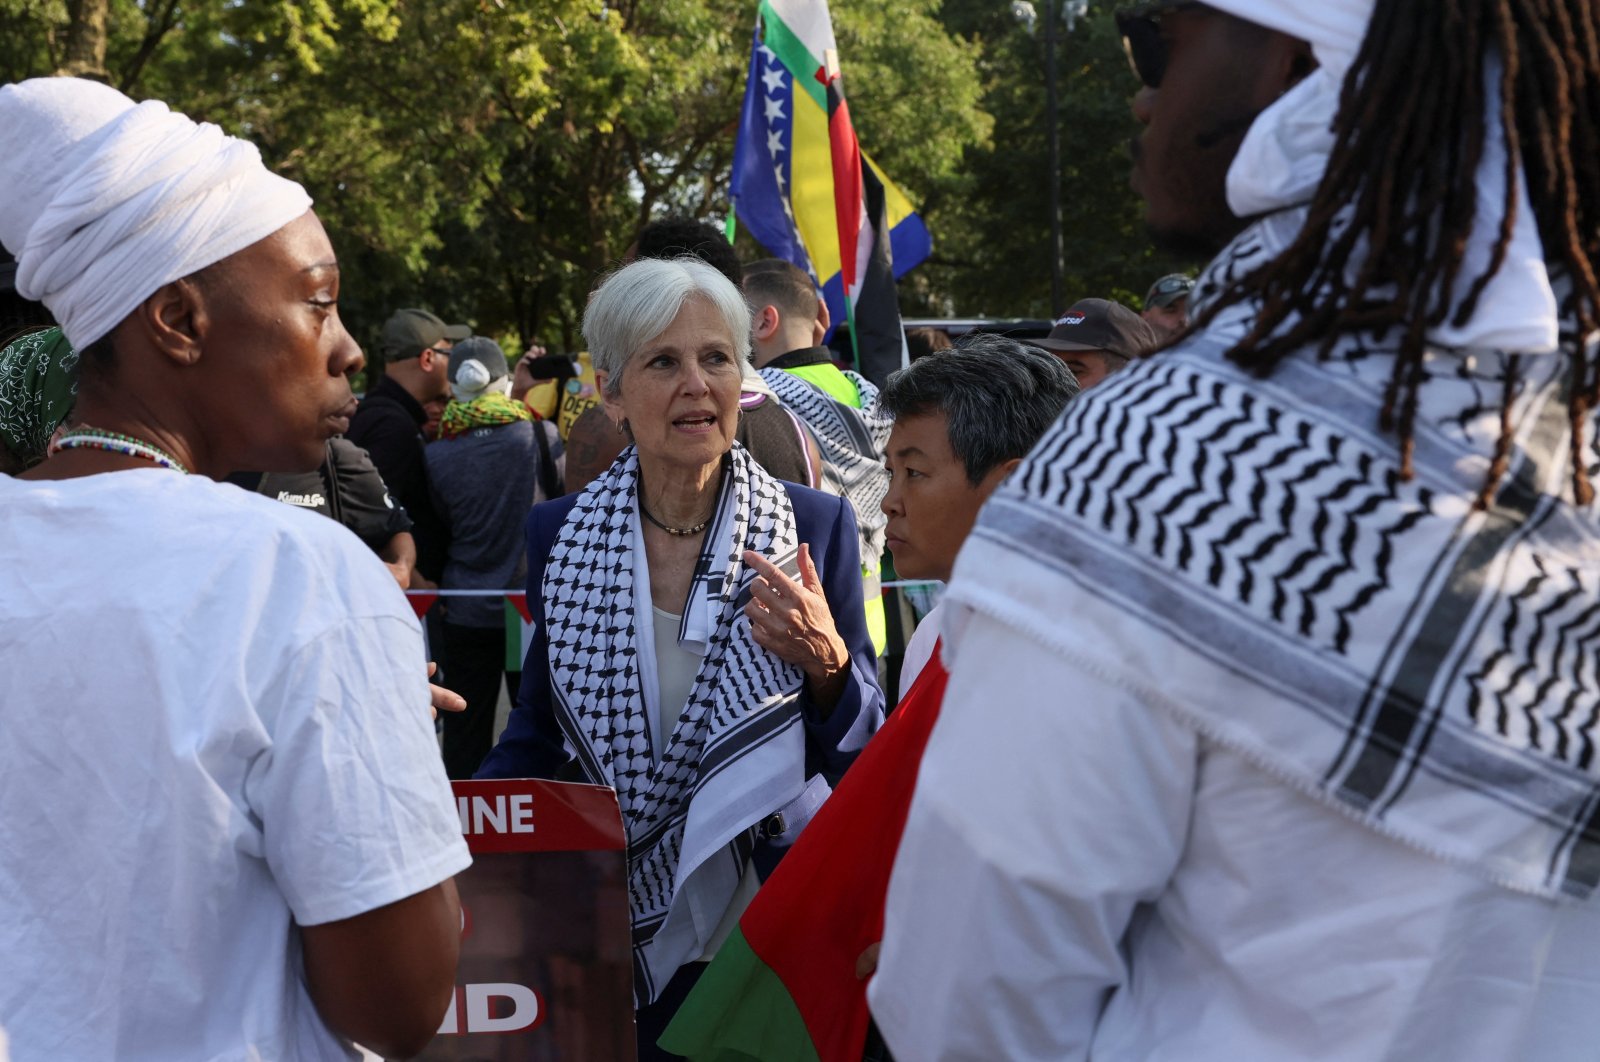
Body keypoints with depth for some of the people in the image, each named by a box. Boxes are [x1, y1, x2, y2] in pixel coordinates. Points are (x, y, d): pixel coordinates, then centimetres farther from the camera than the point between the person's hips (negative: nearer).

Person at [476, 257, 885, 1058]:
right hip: (619, 942, 1)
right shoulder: (559, 536, -3)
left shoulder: (815, 527, -7)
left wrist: (824, 661, -23)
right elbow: (538, 731, 9)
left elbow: (863, 755, -4)